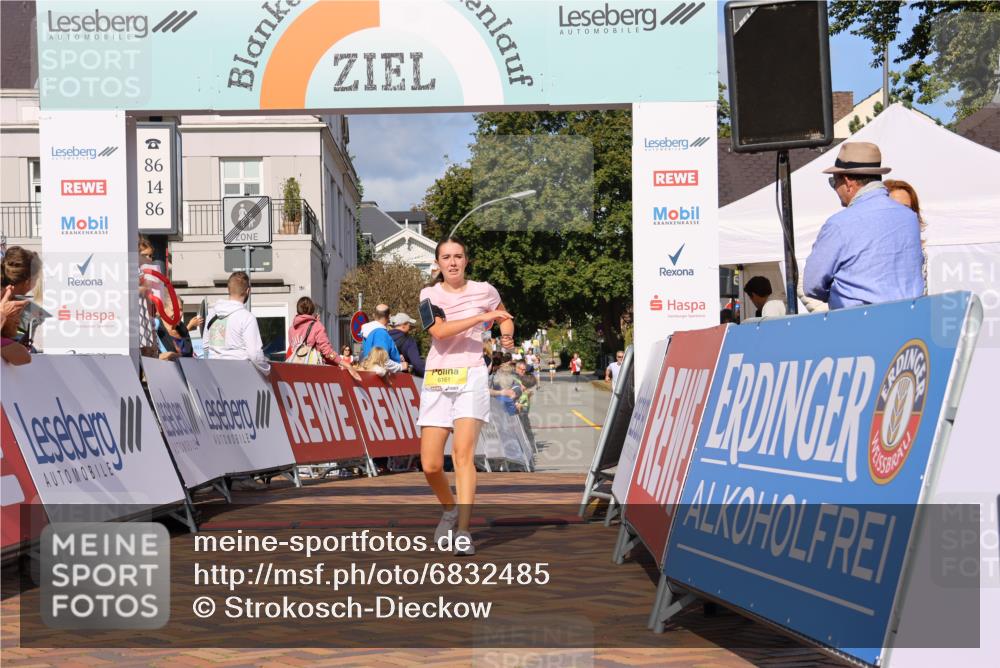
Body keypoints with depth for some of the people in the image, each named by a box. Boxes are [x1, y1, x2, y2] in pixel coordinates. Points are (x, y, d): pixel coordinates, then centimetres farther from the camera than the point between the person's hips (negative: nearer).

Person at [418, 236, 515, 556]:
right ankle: (450, 509, 27)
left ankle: (463, 532, -18)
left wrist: (507, 335, 6)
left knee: (462, 453, -18)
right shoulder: (429, 294, 6)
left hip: (471, 377, -2)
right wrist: (481, 317, -18)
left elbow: (505, 316, 28)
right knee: (430, 465, -3)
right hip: (436, 381, 2)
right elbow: (439, 330, -13)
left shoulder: (485, 290, 7)